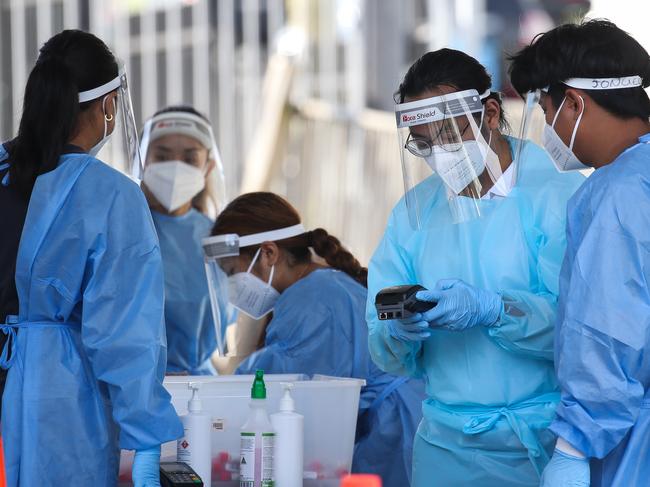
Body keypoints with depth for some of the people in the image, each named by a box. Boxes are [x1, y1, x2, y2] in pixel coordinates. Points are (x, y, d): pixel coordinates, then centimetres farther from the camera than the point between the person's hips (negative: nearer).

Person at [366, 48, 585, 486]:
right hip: (446, 443, 4)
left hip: (542, 442, -4)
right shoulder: (413, 212, 9)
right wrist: (399, 332, -16)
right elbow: (389, 358, 6)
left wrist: (492, 310, -29)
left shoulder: (560, 196, -6)